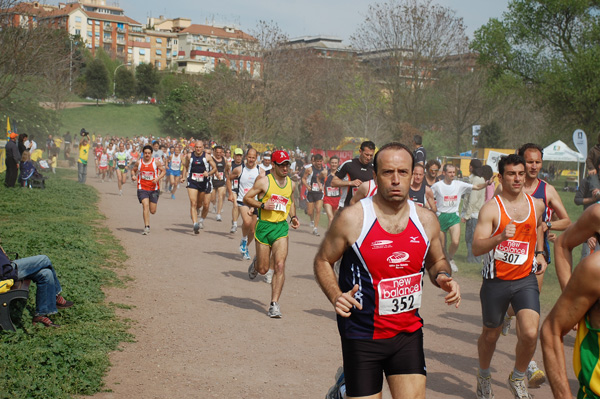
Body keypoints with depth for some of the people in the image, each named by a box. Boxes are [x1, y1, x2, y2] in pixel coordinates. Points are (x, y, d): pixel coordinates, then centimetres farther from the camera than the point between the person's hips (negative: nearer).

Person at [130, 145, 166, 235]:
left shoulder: (156, 162, -3)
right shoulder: (139, 162, 2)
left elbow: (163, 171, 2)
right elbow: (133, 170, 18)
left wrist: (158, 178, -15)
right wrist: (133, 175, -5)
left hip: (154, 188, 0)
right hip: (142, 188, 0)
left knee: (153, 211, 6)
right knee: (145, 205, -20)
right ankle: (147, 227, -16)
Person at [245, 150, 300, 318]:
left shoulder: (291, 184, 9)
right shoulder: (264, 182, -6)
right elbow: (246, 198, -3)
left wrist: (293, 217, 9)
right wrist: (262, 205, -18)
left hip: (282, 228, 3)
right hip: (264, 226, -2)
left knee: (280, 265, -12)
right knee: (263, 269, 6)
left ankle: (274, 304, -6)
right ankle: (255, 263, 44)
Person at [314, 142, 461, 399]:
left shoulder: (426, 221, 1)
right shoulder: (352, 219, -11)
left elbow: (436, 261, 18)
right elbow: (323, 261, -1)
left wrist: (443, 277, -4)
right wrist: (336, 296, -18)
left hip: (408, 333, 4)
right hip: (362, 336, -3)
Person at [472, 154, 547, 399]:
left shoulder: (537, 205, 3)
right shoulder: (491, 208, -13)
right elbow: (476, 248, -22)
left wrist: (539, 253, 15)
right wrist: (501, 237, -39)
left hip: (526, 279, 3)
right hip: (496, 281, -2)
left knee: (530, 333, -15)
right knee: (490, 335, 14)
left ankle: (518, 378, 14)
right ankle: (484, 376, 43)